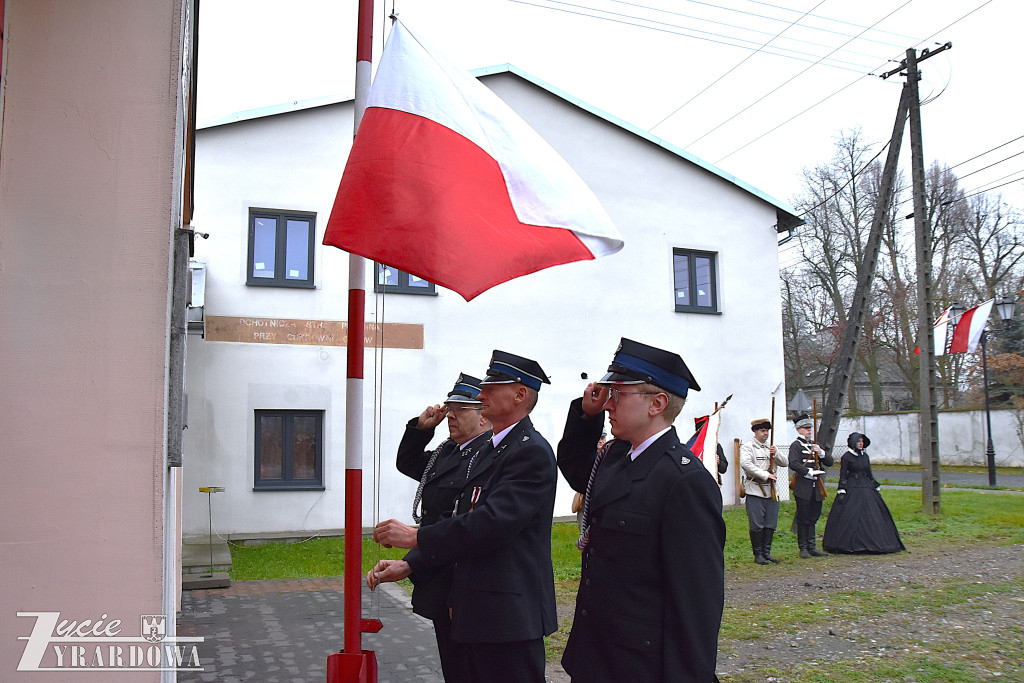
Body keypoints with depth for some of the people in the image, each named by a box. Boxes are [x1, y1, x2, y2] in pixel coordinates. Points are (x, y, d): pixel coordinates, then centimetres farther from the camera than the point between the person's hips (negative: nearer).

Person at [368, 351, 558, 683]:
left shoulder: (532, 452, -16)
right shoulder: (485, 453, 16)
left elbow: (492, 522, -26)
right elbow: (463, 519, 14)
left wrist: (416, 537, -20)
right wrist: (409, 564, 3)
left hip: (510, 615, -10)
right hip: (479, 613, 10)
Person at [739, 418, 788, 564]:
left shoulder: (770, 447, 18)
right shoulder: (747, 447, -4)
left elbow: (785, 463, 12)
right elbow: (745, 464, -20)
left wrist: (776, 453, -8)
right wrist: (765, 475, -21)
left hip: (771, 492, 6)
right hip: (755, 492, -6)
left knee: (770, 525, 8)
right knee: (757, 525, -3)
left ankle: (767, 553, 19)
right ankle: (758, 555, 7)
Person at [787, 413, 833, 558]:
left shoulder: (815, 445, 18)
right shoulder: (796, 445, -3)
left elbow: (830, 462, 12)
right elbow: (793, 464, -18)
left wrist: (821, 452, -6)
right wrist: (810, 472, -23)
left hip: (817, 489, 6)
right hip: (803, 489, -6)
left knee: (813, 518, 10)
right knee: (803, 519, 0)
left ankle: (812, 548, 16)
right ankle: (803, 549, 7)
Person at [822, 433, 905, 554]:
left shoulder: (865, 456, 12)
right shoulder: (846, 457, -5)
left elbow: (869, 474, 18)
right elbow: (843, 476, -6)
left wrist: (876, 488, 15)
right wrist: (841, 492, -13)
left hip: (866, 488, 6)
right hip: (852, 490, -6)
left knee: (871, 516, 4)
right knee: (850, 517, -6)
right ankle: (847, 544, 2)